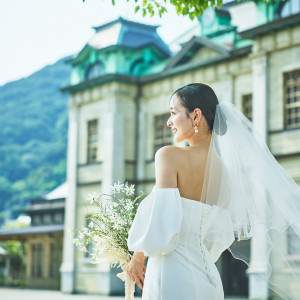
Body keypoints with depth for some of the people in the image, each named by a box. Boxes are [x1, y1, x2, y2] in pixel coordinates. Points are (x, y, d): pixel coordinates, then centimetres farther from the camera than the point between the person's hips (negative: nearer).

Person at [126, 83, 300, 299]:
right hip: (209, 279, 7)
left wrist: (138, 257, -2)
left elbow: (161, 218, -16)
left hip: (172, 276, -7)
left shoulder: (170, 155, -9)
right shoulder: (225, 168, 11)